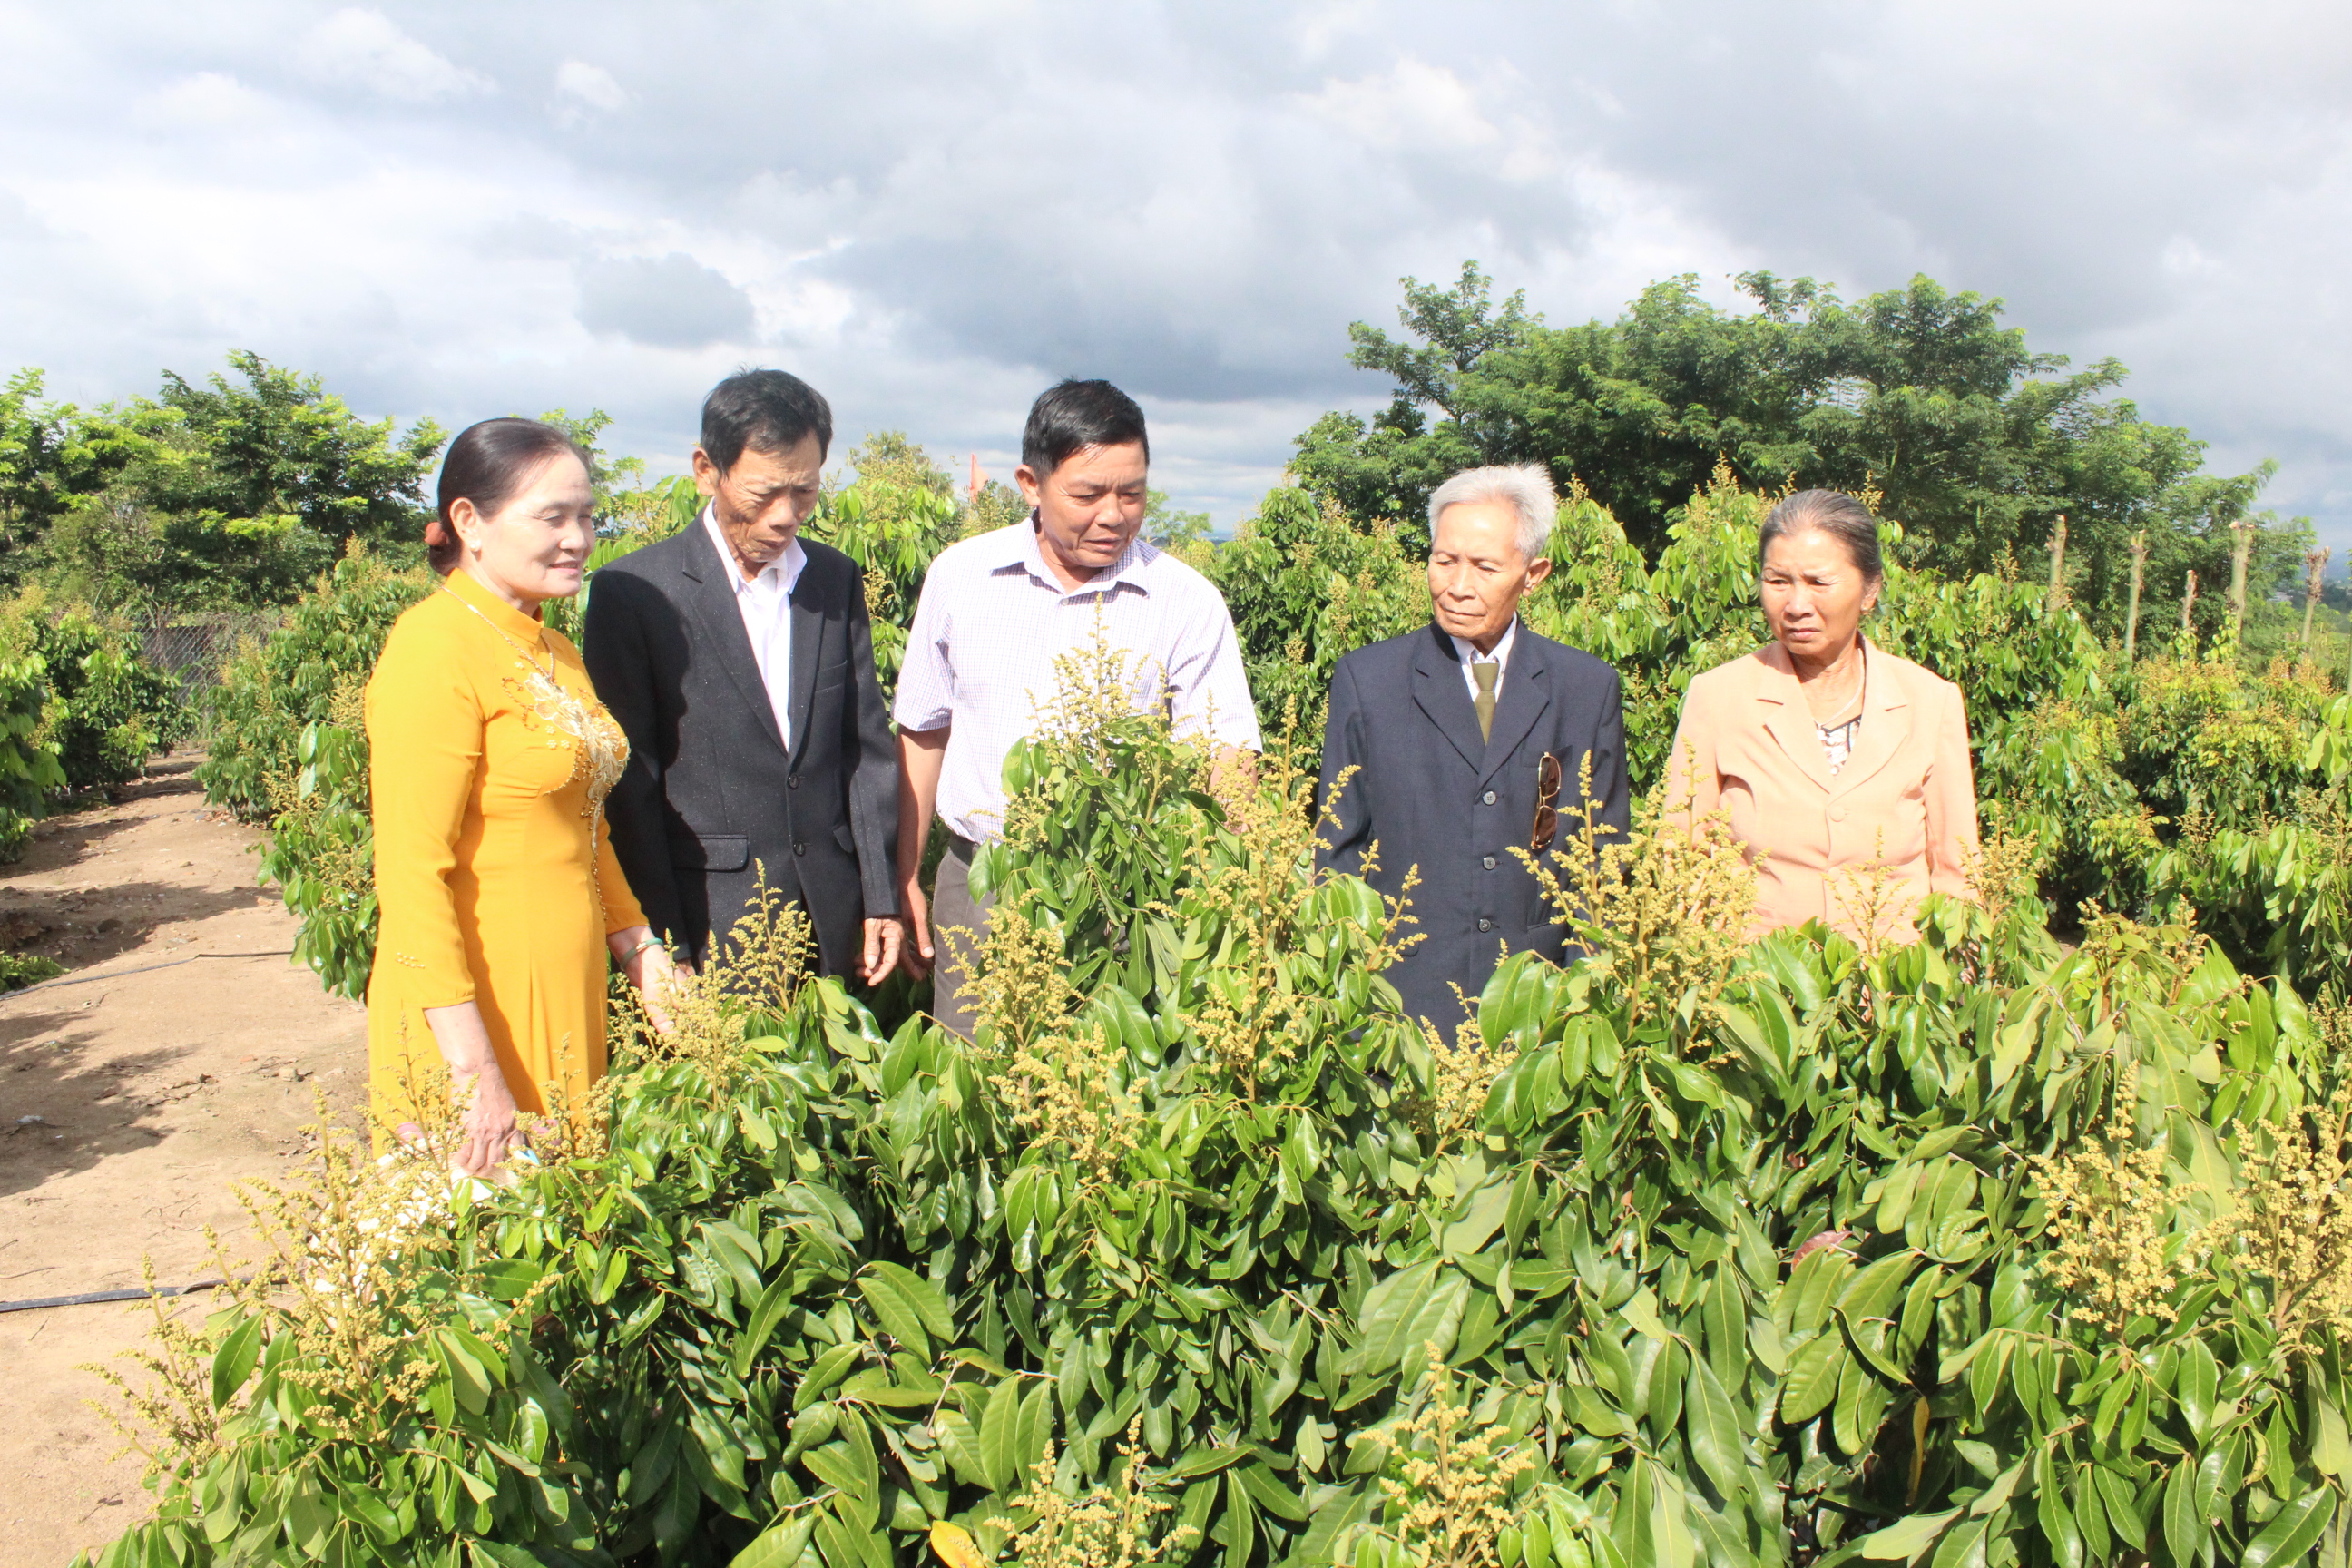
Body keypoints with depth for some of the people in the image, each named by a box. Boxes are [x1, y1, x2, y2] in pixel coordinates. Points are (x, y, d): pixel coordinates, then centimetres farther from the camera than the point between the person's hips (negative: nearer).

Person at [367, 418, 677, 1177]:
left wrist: (638, 950, 12)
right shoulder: (435, 649, -14)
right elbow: (412, 874, -19)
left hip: (564, 997, 8)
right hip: (475, 1007, -8)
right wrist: (472, 1071, -22)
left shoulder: (553, 652, 12)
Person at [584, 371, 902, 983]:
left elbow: (867, 747, 9)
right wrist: (662, 949, -9)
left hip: (831, 917, 4)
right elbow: (629, 786, -7)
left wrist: (880, 900, 5)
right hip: (711, 924, -4)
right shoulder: (632, 592, -6)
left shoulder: (838, 579, 7)